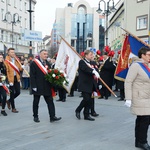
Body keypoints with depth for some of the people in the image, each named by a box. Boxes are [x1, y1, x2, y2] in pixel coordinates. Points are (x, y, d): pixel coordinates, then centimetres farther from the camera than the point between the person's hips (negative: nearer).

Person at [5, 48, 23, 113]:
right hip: (10, 78, -5)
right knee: (12, 93, 2)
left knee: (18, 92, 5)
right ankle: (13, 108, 13)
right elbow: (6, 71, -13)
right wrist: (9, 81, -17)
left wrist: (21, 68, -10)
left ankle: (9, 101, 31)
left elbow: (20, 68, 15)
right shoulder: (6, 61, -8)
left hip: (17, 78, 6)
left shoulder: (16, 60, 11)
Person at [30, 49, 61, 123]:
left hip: (47, 86, 5)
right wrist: (34, 86, -16)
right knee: (36, 102, 9)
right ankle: (35, 116, 22)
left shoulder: (47, 63, 11)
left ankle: (52, 117, 1)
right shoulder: (34, 63, -8)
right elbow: (32, 75, -11)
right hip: (37, 86, -5)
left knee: (50, 101, 0)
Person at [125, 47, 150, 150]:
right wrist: (128, 99, -20)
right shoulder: (136, 65, -12)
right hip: (140, 98, -7)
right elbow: (128, 82, -16)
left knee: (141, 120, 11)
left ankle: (138, 141, 20)